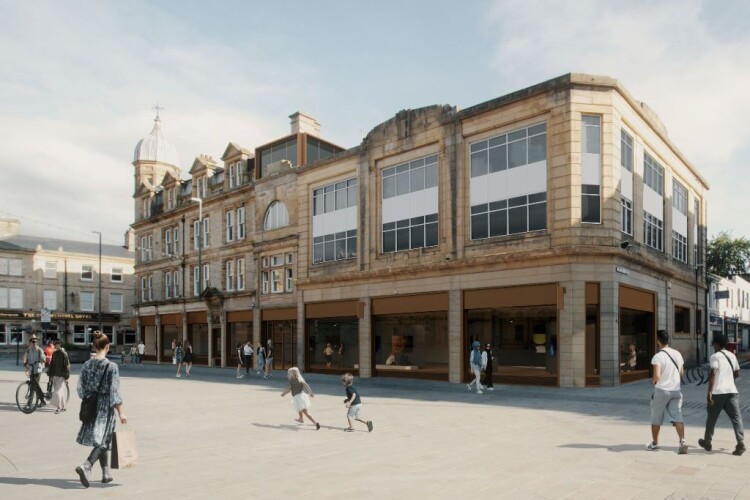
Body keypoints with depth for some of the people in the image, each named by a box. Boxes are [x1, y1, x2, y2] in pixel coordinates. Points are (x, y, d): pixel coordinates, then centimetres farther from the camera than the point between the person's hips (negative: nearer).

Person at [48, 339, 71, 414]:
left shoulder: (64, 353, -10)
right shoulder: (54, 353, 11)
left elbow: (67, 365, -11)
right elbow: (51, 364, 17)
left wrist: (66, 376, -13)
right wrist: (50, 374, 13)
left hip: (61, 376, -7)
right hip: (55, 375, 7)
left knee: (57, 391, -10)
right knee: (59, 391, 12)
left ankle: (58, 407, -2)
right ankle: (63, 407, 21)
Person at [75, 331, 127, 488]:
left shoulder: (87, 365, 1)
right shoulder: (111, 366, -14)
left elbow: (81, 389, 8)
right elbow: (114, 392, -14)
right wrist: (121, 412, -10)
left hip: (91, 406, 6)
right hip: (105, 406, -6)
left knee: (101, 440, 15)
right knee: (102, 440, -1)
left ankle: (106, 473, 23)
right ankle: (86, 466, -22)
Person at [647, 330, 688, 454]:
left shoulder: (658, 356, -16)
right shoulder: (677, 354, 5)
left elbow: (657, 376, -21)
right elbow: (681, 372, 16)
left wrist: (653, 380, 0)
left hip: (661, 390, -5)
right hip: (676, 390, 5)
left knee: (656, 418, 9)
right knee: (677, 417, 2)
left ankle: (654, 444, 20)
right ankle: (682, 442, -14)